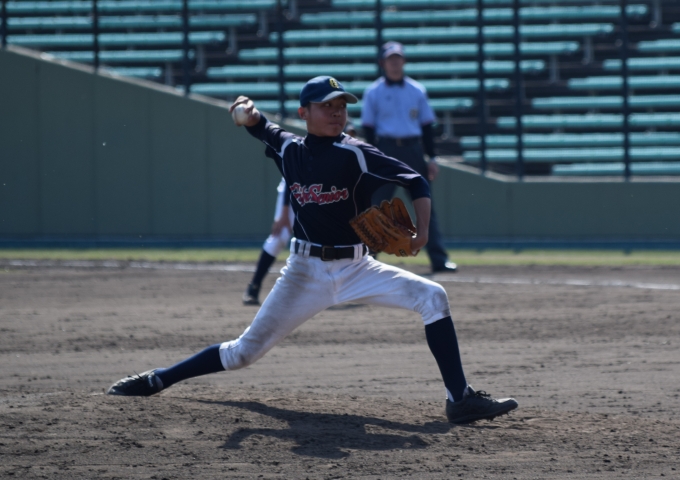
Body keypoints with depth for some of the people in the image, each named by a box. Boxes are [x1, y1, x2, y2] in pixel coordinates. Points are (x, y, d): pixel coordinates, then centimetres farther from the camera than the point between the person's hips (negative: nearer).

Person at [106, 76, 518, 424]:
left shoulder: (355, 155, -11)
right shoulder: (288, 149, 0)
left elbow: (417, 183, -14)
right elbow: (260, 126, 21)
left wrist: (421, 230, -31)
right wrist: (250, 112, -4)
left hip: (356, 268, -1)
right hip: (306, 272, 1)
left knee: (432, 297, -22)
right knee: (245, 351, 1)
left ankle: (461, 399, -23)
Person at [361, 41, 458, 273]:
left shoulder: (417, 90, 10)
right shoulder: (373, 92, 4)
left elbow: (427, 125, 11)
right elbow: (368, 128, 2)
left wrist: (432, 158, 4)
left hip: (413, 149, 2)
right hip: (386, 149, -2)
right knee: (376, 205, -4)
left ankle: (439, 259, 1)